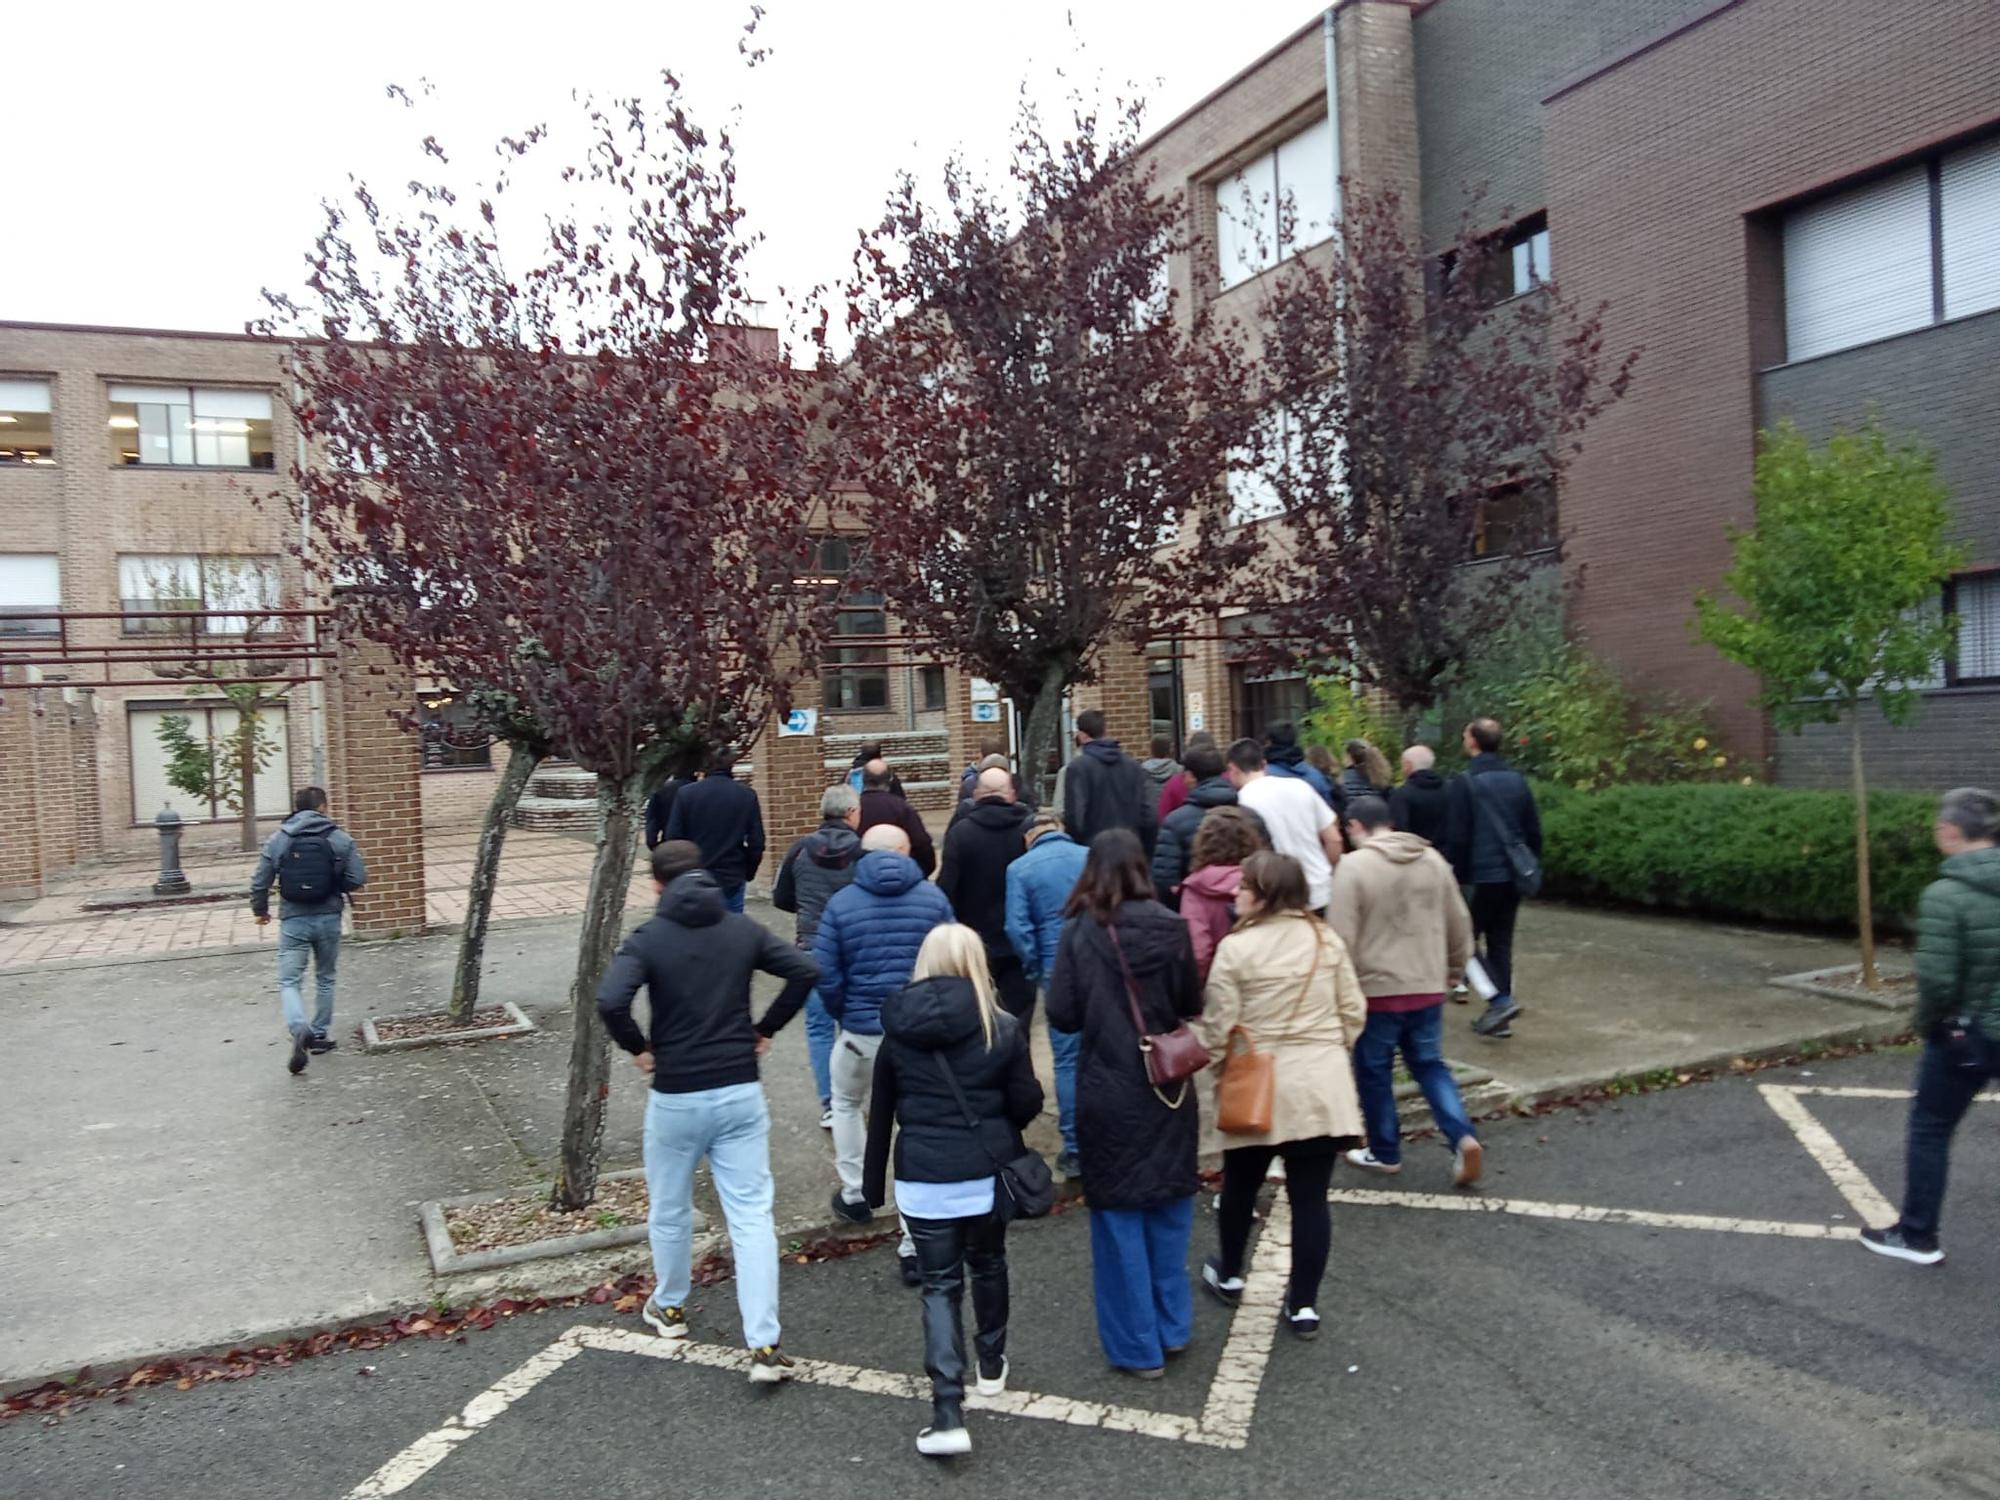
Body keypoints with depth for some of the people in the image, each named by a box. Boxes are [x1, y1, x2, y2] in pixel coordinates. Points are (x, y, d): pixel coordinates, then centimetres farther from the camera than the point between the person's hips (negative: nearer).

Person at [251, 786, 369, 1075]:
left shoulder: (278, 840, -1)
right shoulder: (339, 838, -4)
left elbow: (260, 882, 1)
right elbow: (358, 878, -8)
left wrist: (260, 910, 19)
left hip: (293, 920, -1)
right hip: (328, 918, 1)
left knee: (289, 981, 1)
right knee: (325, 979, 18)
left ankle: (299, 1028, -23)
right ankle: (319, 1035, 23)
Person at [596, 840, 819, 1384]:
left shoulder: (649, 938, -8)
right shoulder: (743, 930, 2)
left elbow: (610, 1000, -23)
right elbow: (805, 971, -5)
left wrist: (638, 1048, -6)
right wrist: (766, 1029, 5)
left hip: (676, 1097, -2)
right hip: (741, 1092, 2)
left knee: (670, 1211, 21)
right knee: (751, 1216, 3)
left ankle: (670, 1308, 42)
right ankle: (764, 1347, -2)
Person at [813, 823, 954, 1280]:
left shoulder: (841, 904, -4)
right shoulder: (934, 898, -3)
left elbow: (826, 976, -5)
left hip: (861, 1031, 0)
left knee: (846, 1104, 30)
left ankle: (854, 1194, 37)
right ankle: (915, 1243, 7)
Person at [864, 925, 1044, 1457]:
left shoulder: (898, 1031, -1)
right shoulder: (1002, 1029, -6)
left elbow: (881, 1113, 5)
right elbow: (1027, 1104, -3)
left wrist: (873, 1183, 15)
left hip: (923, 1178, 0)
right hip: (987, 1173, 0)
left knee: (940, 1285, 6)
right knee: (988, 1264, 23)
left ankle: (948, 1412, -4)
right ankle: (992, 1364, 41)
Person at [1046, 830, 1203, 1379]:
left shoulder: (1080, 934, -13)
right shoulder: (1171, 929, -10)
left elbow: (1061, 1015, -11)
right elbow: (1191, 1006, -4)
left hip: (1108, 1094, -2)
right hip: (1168, 1088, 2)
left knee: (1119, 1216, 10)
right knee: (1170, 1205, 19)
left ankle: (1138, 1346, 19)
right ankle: (1172, 1327, 30)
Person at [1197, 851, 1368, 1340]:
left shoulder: (1236, 948, -13)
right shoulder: (1328, 941, 0)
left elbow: (1219, 1026, -12)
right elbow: (1354, 1012, 5)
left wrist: (1223, 1065, 6)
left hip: (1259, 1088, -3)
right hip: (1323, 1087, 3)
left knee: (1240, 1184, 19)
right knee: (1311, 1195, 8)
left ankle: (1229, 1276, 38)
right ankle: (1304, 1304, 15)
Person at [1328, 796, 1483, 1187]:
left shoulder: (1353, 866, -13)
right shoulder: (1433, 860, 5)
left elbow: (1341, 938, -16)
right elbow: (1459, 925, 11)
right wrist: (1453, 971, 25)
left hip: (1377, 991, -5)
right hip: (1428, 989, 5)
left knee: (1374, 1072, 12)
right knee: (1430, 1065, 18)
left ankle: (1385, 1152, 24)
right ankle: (1463, 1137, 1)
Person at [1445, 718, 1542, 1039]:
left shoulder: (1465, 782, -10)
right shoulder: (1517, 779, 9)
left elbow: (1460, 836, -13)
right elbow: (1534, 830, 11)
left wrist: (1458, 876, -6)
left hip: (1482, 876, -6)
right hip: (1513, 876, 6)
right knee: (1501, 942, 12)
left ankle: (1501, 1000, -12)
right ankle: (1498, 1017, 14)